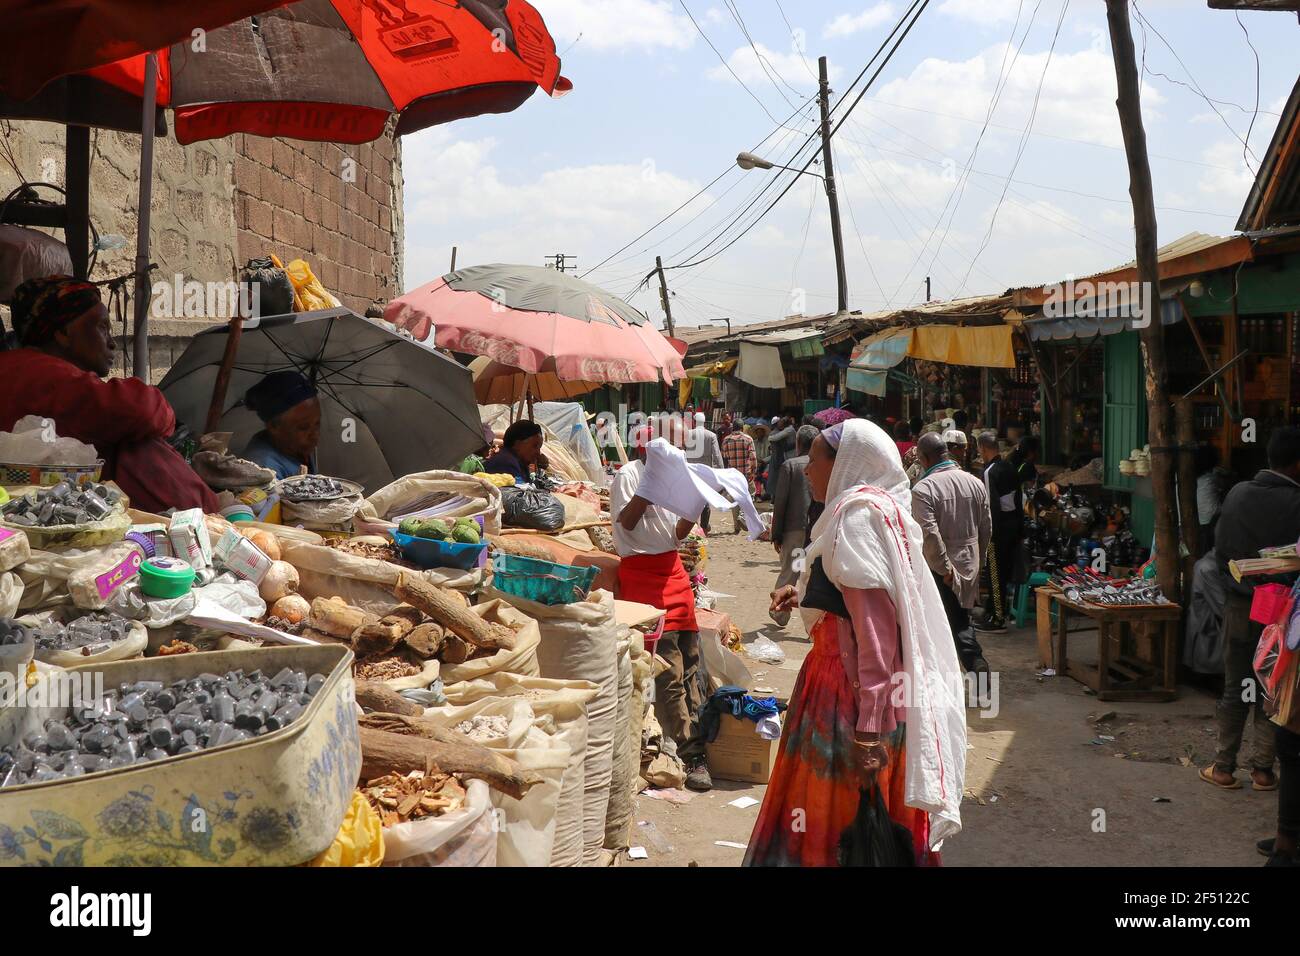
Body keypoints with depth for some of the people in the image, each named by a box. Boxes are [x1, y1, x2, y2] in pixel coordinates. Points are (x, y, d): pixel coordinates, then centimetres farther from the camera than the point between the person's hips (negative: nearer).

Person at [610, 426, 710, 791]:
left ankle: (695, 746, 15)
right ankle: (692, 755, -8)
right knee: (670, 672, -10)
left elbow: (678, 534, 15)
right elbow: (627, 521, -17)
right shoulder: (629, 474, -4)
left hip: (672, 569, 8)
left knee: (690, 664, 7)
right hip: (641, 572, -8)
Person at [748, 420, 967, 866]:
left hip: (854, 693, -10)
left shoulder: (858, 516, -18)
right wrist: (806, 594, 22)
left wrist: (868, 727, -25)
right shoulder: (880, 509, 12)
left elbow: (877, 630, -24)